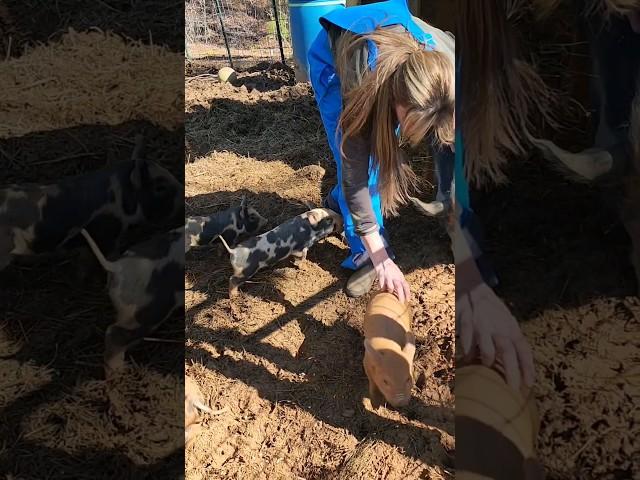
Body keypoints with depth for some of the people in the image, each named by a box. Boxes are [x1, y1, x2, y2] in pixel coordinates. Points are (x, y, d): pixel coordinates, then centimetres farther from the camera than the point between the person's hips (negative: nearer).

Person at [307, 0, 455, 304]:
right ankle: (363, 255, -5)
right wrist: (379, 255, -39)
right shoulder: (364, 84, -44)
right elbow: (355, 172, -39)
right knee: (353, 154, -15)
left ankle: (338, 201, 31)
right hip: (331, 54, -4)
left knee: (379, 149, 2)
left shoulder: (442, 67, -35)